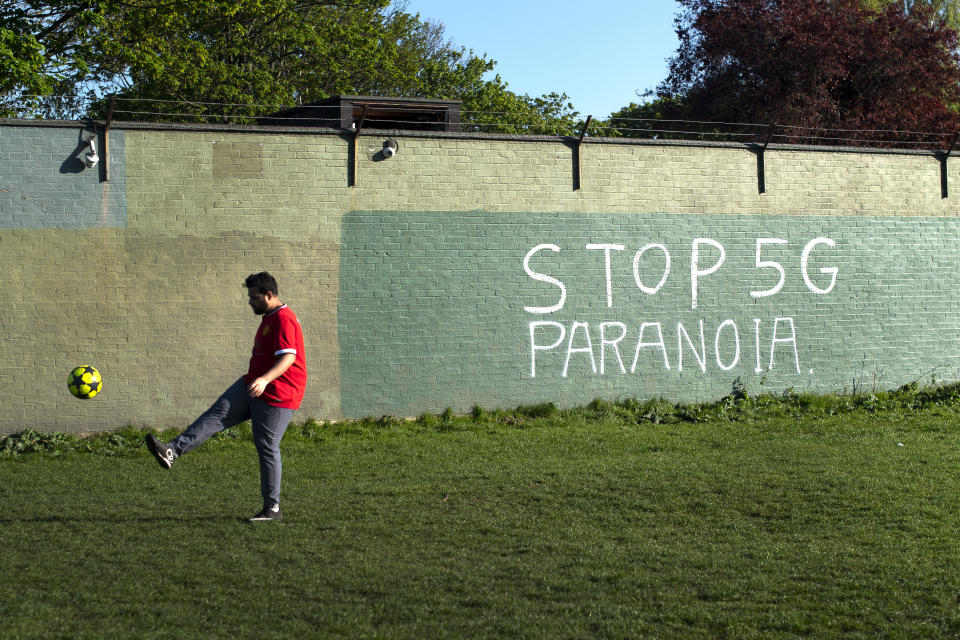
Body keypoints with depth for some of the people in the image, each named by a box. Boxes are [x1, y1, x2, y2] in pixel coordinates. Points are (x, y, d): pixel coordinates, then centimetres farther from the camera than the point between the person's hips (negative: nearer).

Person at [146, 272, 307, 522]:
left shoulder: (283, 319, -17)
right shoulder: (269, 317, 16)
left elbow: (288, 357, -28)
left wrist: (265, 379, -41)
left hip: (276, 395, -10)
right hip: (253, 386, 10)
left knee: (267, 448, -4)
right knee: (216, 415, -8)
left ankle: (272, 508, 5)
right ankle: (172, 451, -21)